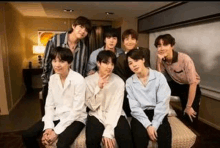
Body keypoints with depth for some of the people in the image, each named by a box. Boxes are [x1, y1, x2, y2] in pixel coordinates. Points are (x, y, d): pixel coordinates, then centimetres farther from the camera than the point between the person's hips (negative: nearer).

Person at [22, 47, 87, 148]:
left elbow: (76, 111, -19)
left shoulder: (78, 80, -19)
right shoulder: (52, 79, 1)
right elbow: (49, 105, 3)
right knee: (27, 135, -1)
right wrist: (48, 127, -11)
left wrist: (56, 131, -18)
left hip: (75, 119, -6)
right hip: (57, 116, 6)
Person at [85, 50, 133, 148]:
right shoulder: (88, 80, -3)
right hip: (96, 116, 1)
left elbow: (116, 108, -11)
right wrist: (98, 88, -20)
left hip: (115, 116, 0)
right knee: (91, 139, -26)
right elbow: (93, 106, -6)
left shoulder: (119, 82, -6)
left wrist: (108, 132, -19)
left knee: (126, 138, -26)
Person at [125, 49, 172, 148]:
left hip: (157, 113, 0)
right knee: (140, 135, -27)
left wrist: (154, 125, -17)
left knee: (164, 134, -27)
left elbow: (163, 102, -9)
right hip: (140, 115, 1)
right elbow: (134, 107, -6)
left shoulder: (159, 76, -2)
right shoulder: (129, 82, 1)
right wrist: (148, 125, -18)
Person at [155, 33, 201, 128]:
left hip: (190, 88, -3)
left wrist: (188, 107, -20)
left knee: (190, 119, -8)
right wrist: (158, 61, -30)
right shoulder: (163, 60, -15)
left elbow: (193, 83, -25)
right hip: (176, 85, 4)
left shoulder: (185, 59, -29)